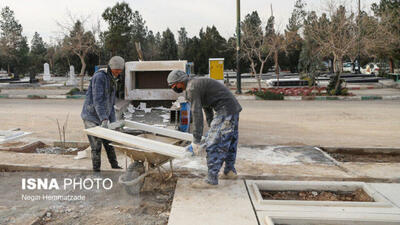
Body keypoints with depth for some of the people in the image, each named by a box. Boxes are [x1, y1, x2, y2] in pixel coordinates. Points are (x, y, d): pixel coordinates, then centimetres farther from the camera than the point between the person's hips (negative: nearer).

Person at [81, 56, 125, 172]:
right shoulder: (99, 77, -15)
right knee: (97, 146, -6)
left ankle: (115, 166, 27)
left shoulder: (112, 81, 13)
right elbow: (97, 100, -25)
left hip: (102, 118, 8)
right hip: (91, 117, -8)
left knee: (109, 143, 14)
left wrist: (113, 122, 11)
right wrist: (104, 119, -32)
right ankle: (96, 170, 7)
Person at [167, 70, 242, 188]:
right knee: (230, 140, 21)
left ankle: (211, 180, -3)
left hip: (226, 110, -11)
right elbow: (207, 108, 25)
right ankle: (230, 171, 36)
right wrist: (212, 128, 30)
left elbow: (197, 114, -20)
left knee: (214, 144, -8)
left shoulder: (192, 88, -14)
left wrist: (196, 141, -18)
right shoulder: (197, 84, 18)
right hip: (234, 107, 11)